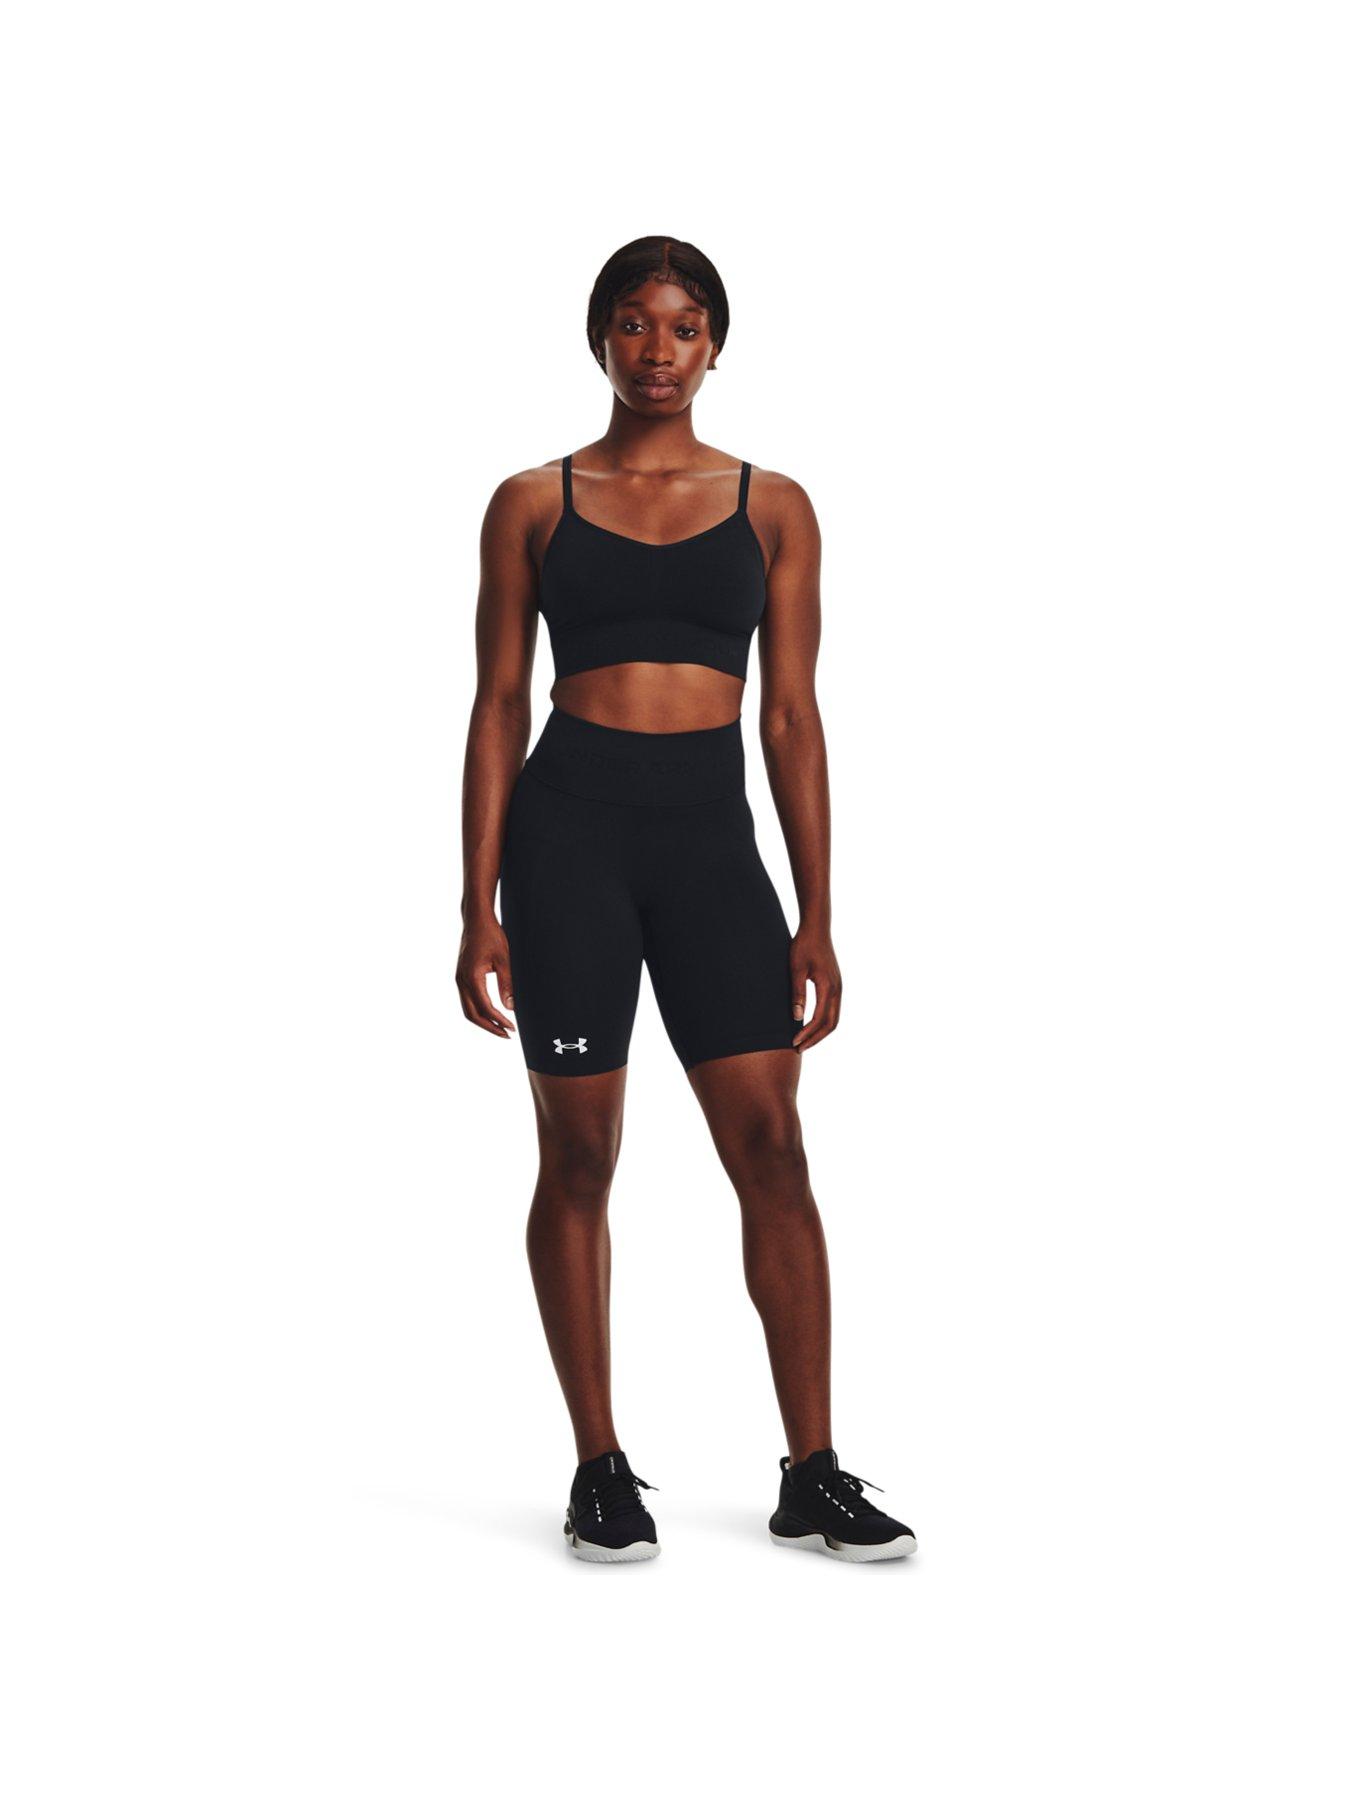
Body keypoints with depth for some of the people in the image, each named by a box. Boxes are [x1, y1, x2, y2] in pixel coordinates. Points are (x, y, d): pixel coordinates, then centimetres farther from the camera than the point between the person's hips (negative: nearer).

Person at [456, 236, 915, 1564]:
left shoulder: (773, 507, 9)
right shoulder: (534, 503, 6)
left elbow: (792, 717, 7)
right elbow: (499, 707, 4)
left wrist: (816, 916, 2)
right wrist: (479, 907, -2)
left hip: (711, 837, 1)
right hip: (571, 830, -1)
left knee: (771, 1145, -4)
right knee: (579, 1155, 3)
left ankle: (813, 1473, 3)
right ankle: (600, 1469, 14)